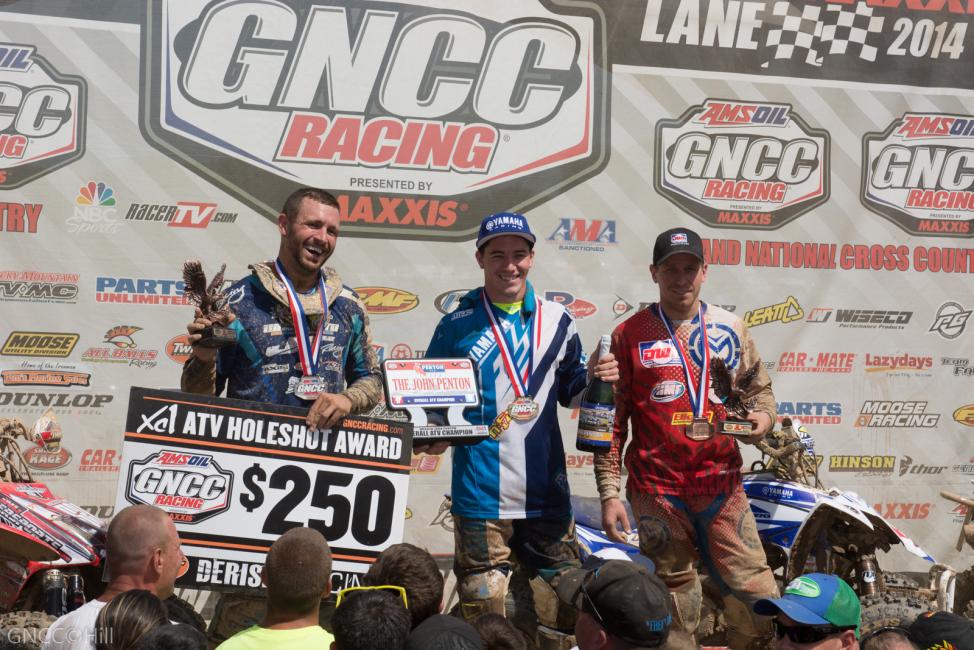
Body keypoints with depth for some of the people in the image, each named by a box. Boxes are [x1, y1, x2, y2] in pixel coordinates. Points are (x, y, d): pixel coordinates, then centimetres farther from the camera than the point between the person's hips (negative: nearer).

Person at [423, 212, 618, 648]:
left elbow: (571, 393, 16)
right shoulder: (457, 326, 2)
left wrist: (596, 379, -5)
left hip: (547, 494, 3)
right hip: (480, 496, -3)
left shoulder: (556, 322, 10)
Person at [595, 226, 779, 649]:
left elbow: (759, 386, 20)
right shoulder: (629, 336, 3)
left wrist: (763, 415, -5)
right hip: (657, 491, -2)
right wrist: (609, 493, -3)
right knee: (674, 608, 4)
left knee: (757, 599, -5)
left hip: (722, 484, 2)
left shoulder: (731, 329, 11)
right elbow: (611, 420, 3)